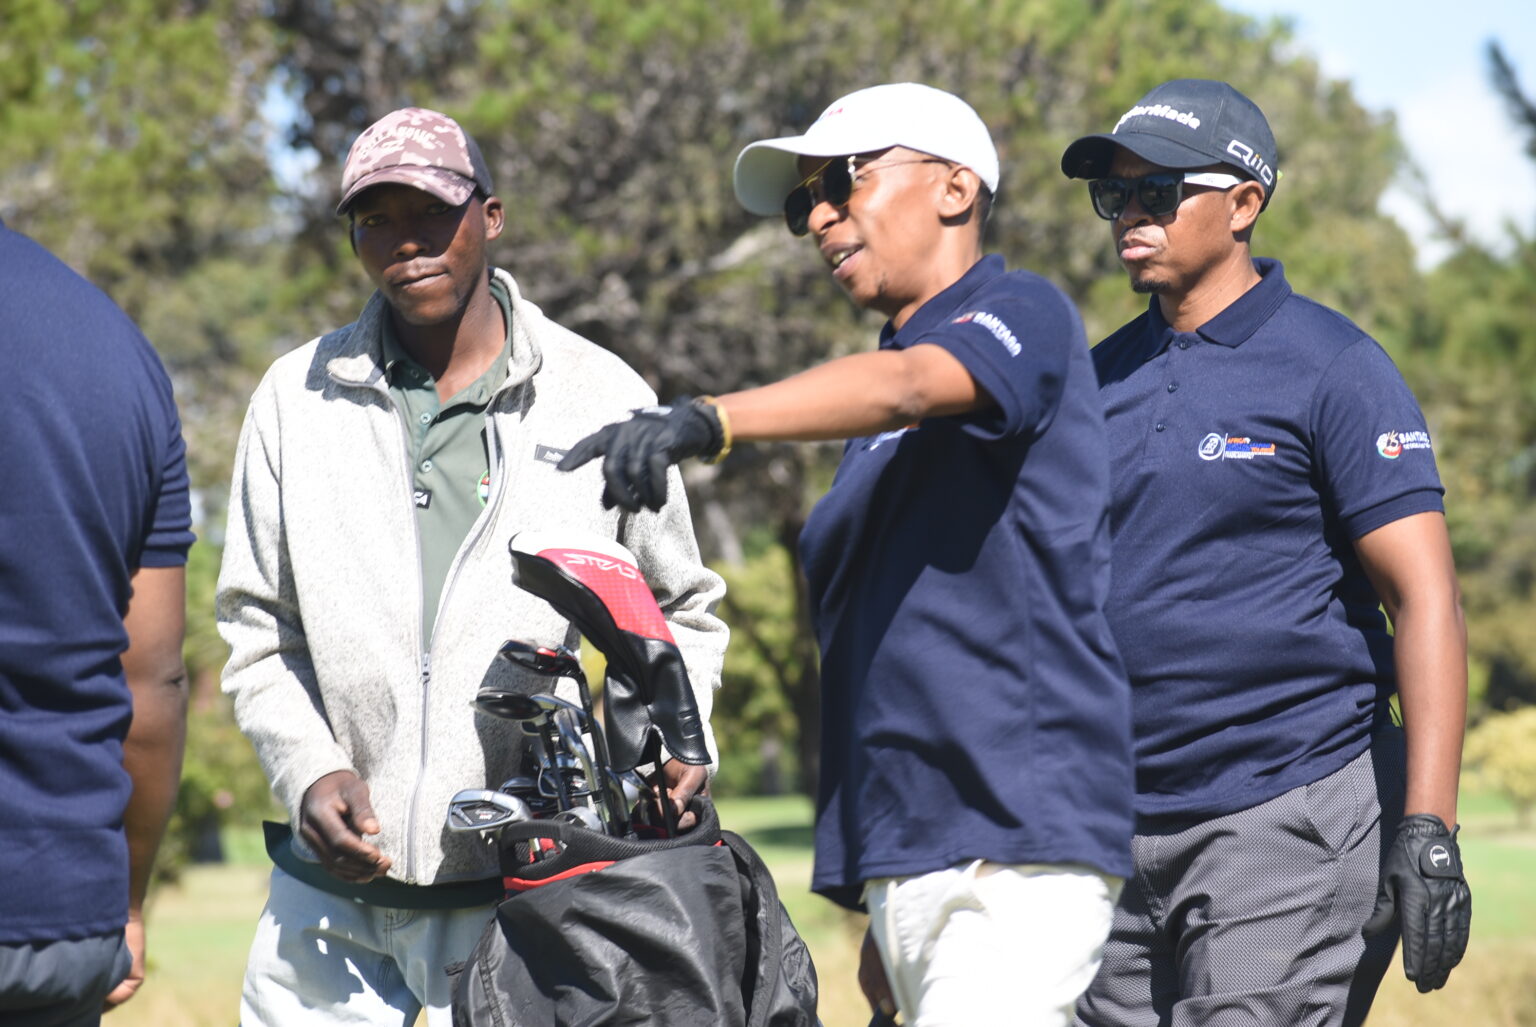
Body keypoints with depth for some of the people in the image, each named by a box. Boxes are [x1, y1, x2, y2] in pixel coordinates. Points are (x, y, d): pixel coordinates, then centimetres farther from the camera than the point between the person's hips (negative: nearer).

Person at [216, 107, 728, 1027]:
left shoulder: (603, 398, 3)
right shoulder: (297, 398, 6)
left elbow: (682, 612, 13)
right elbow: (257, 629, 10)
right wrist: (308, 769, -7)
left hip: (519, 890, -2)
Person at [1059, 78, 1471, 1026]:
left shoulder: (1330, 367, -5)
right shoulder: (1099, 378, 13)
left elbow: (1426, 598, -10)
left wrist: (1428, 830, -19)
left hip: (1294, 816, -6)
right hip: (1118, 831, 6)